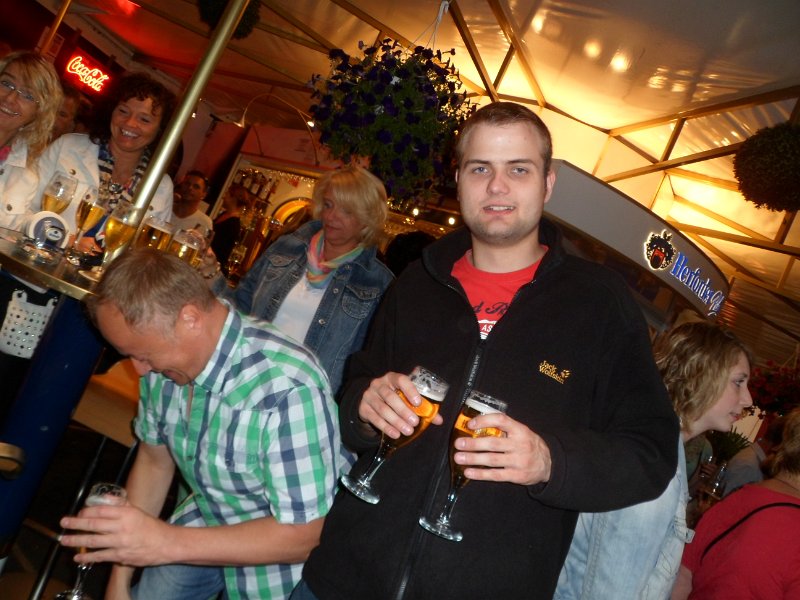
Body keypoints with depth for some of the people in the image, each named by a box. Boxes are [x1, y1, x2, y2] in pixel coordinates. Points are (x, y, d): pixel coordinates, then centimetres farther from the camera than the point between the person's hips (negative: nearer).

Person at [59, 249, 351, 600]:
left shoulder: (289, 389, -36)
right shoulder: (168, 352, -13)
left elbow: (305, 534, -29)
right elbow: (154, 460, 1)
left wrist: (168, 543, -34)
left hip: (277, 557, -5)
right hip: (208, 524, 5)